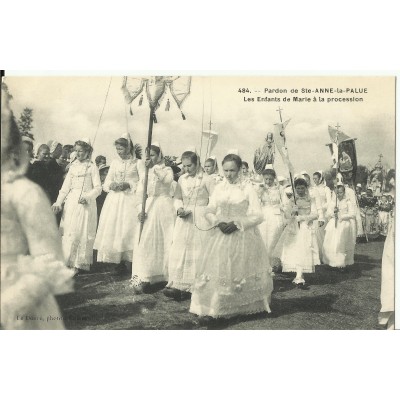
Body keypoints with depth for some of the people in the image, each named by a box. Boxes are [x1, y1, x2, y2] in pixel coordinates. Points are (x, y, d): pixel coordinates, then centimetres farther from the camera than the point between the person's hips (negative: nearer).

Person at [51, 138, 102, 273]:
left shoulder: (92, 167, 0)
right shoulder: (73, 166, 12)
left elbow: (98, 188, -4)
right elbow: (66, 186, 11)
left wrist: (87, 197, -19)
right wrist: (58, 202, 3)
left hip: (86, 203, -4)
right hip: (71, 202, 4)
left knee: (83, 233, -1)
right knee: (69, 232, 0)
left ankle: (79, 264, 6)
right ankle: (68, 261, 6)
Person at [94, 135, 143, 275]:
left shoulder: (137, 163, 1)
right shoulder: (114, 162, 13)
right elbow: (106, 183, 14)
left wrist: (129, 185, -16)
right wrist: (111, 185, -7)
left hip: (130, 199, -4)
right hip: (114, 199, 4)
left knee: (126, 229, -8)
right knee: (111, 229, -2)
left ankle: (125, 261, -1)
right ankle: (116, 260, 5)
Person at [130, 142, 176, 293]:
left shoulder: (167, 169, 4)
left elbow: (167, 180, -20)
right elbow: (140, 192, 6)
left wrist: (154, 167, -19)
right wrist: (140, 210, -7)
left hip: (164, 207, -3)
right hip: (148, 208, 3)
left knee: (165, 241, 0)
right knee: (144, 242, -4)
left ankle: (167, 277, 10)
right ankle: (143, 278, 0)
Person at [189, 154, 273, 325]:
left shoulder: (248, 189, -5)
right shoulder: (219, 188, 4)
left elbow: (258, 215, -8)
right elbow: (209, 211, 7)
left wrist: (238, 223, -17)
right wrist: (218, 223, -12)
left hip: (243, 237, -2)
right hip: (221, 236, 2)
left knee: (241, 271, 7)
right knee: (217, 272, -1)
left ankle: (249, 307, 26)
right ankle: (211, 310, 2)